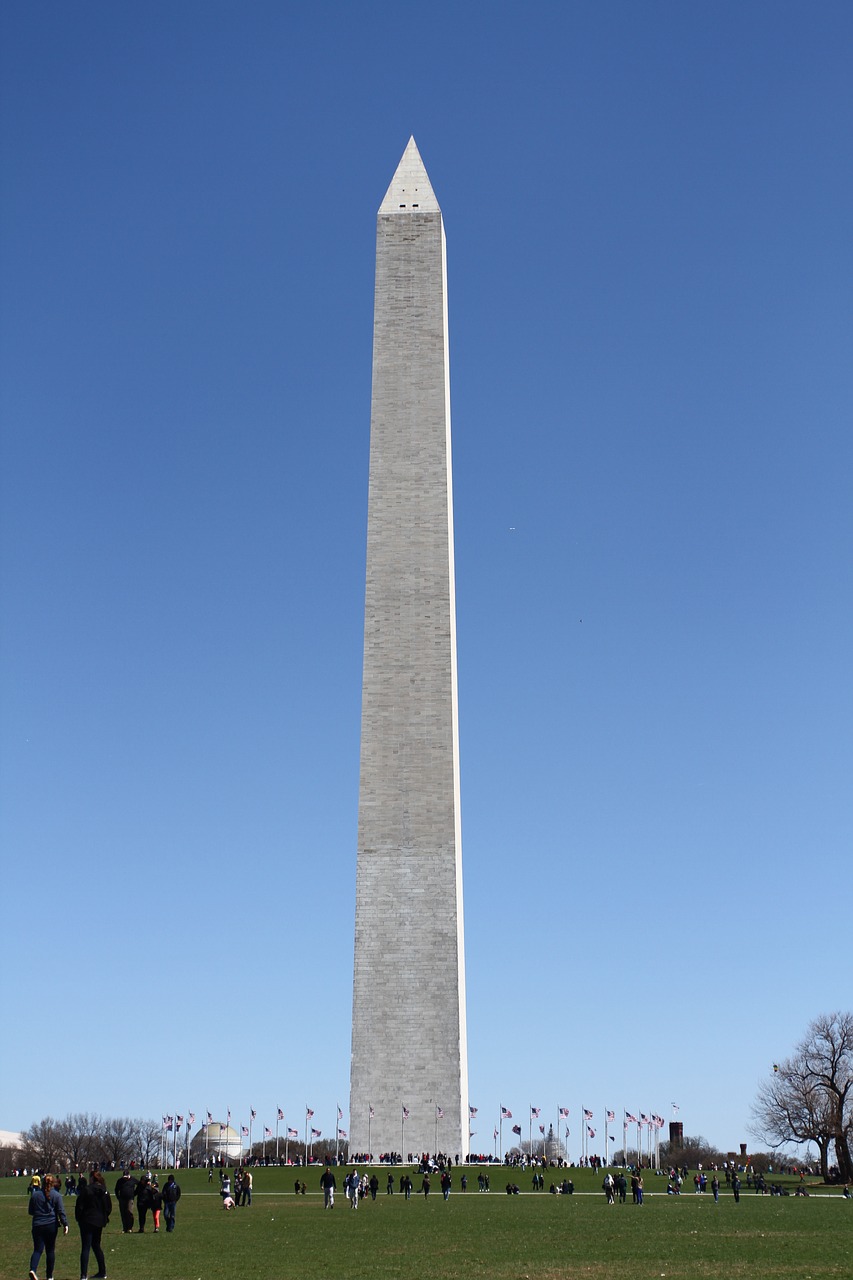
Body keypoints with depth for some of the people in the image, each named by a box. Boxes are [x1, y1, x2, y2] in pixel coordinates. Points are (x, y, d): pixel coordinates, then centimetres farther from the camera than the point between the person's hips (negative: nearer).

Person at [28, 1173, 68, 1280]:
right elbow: (61, 1211, -6)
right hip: (51, 1225, -1)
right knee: (50, 1250, 10)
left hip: (37, 1226, 1)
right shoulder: (56, 1195, -2)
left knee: (37, 1250, 1)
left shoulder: (35, 1195, 4)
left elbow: (30, 1211, 13)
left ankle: (33, 1269, -26)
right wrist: (65, 1224, -5)